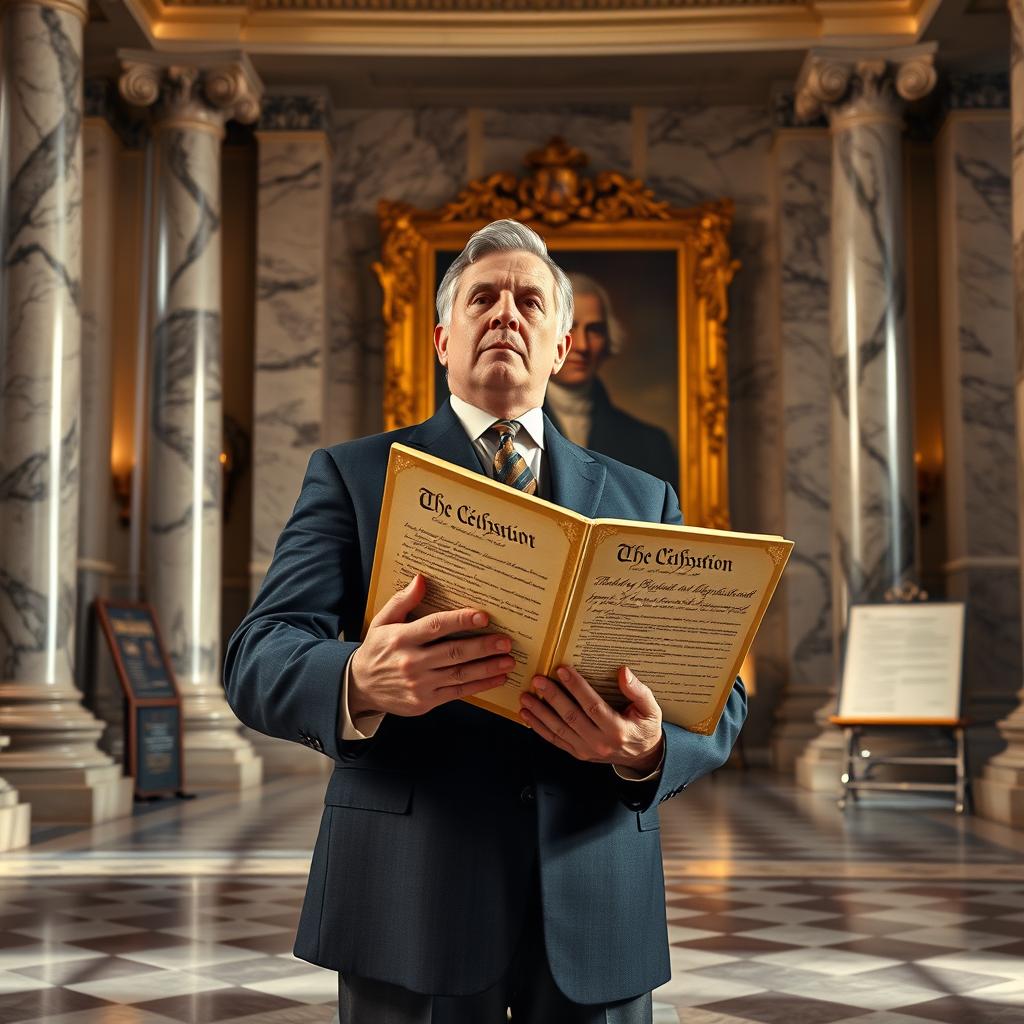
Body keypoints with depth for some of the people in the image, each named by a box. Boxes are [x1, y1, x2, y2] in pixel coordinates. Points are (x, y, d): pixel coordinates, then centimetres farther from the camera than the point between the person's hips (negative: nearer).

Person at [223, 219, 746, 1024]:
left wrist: (651, 748, -18)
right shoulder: (353, 474, 6)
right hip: (411, 899, -2)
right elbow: (260, 659, -5)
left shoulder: (641, 500, 12)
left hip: (596, 905, 2)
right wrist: (359, 683, -28)